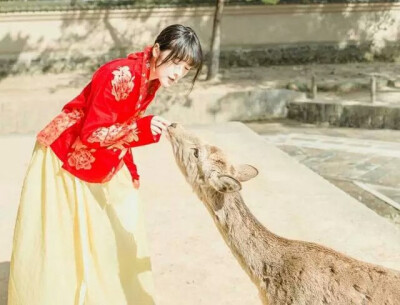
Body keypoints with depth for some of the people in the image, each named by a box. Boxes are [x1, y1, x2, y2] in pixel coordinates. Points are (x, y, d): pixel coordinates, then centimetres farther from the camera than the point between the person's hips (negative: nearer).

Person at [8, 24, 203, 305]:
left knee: (120, 236, 12)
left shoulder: (152, 81, -3)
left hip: (104, 166, 9)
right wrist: (142, 129, -42)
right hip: (64, 160, -8)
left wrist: (132, 174, 8)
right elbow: (91, 134, -31)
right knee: (58, 244, -2)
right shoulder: (120, 75, -30)